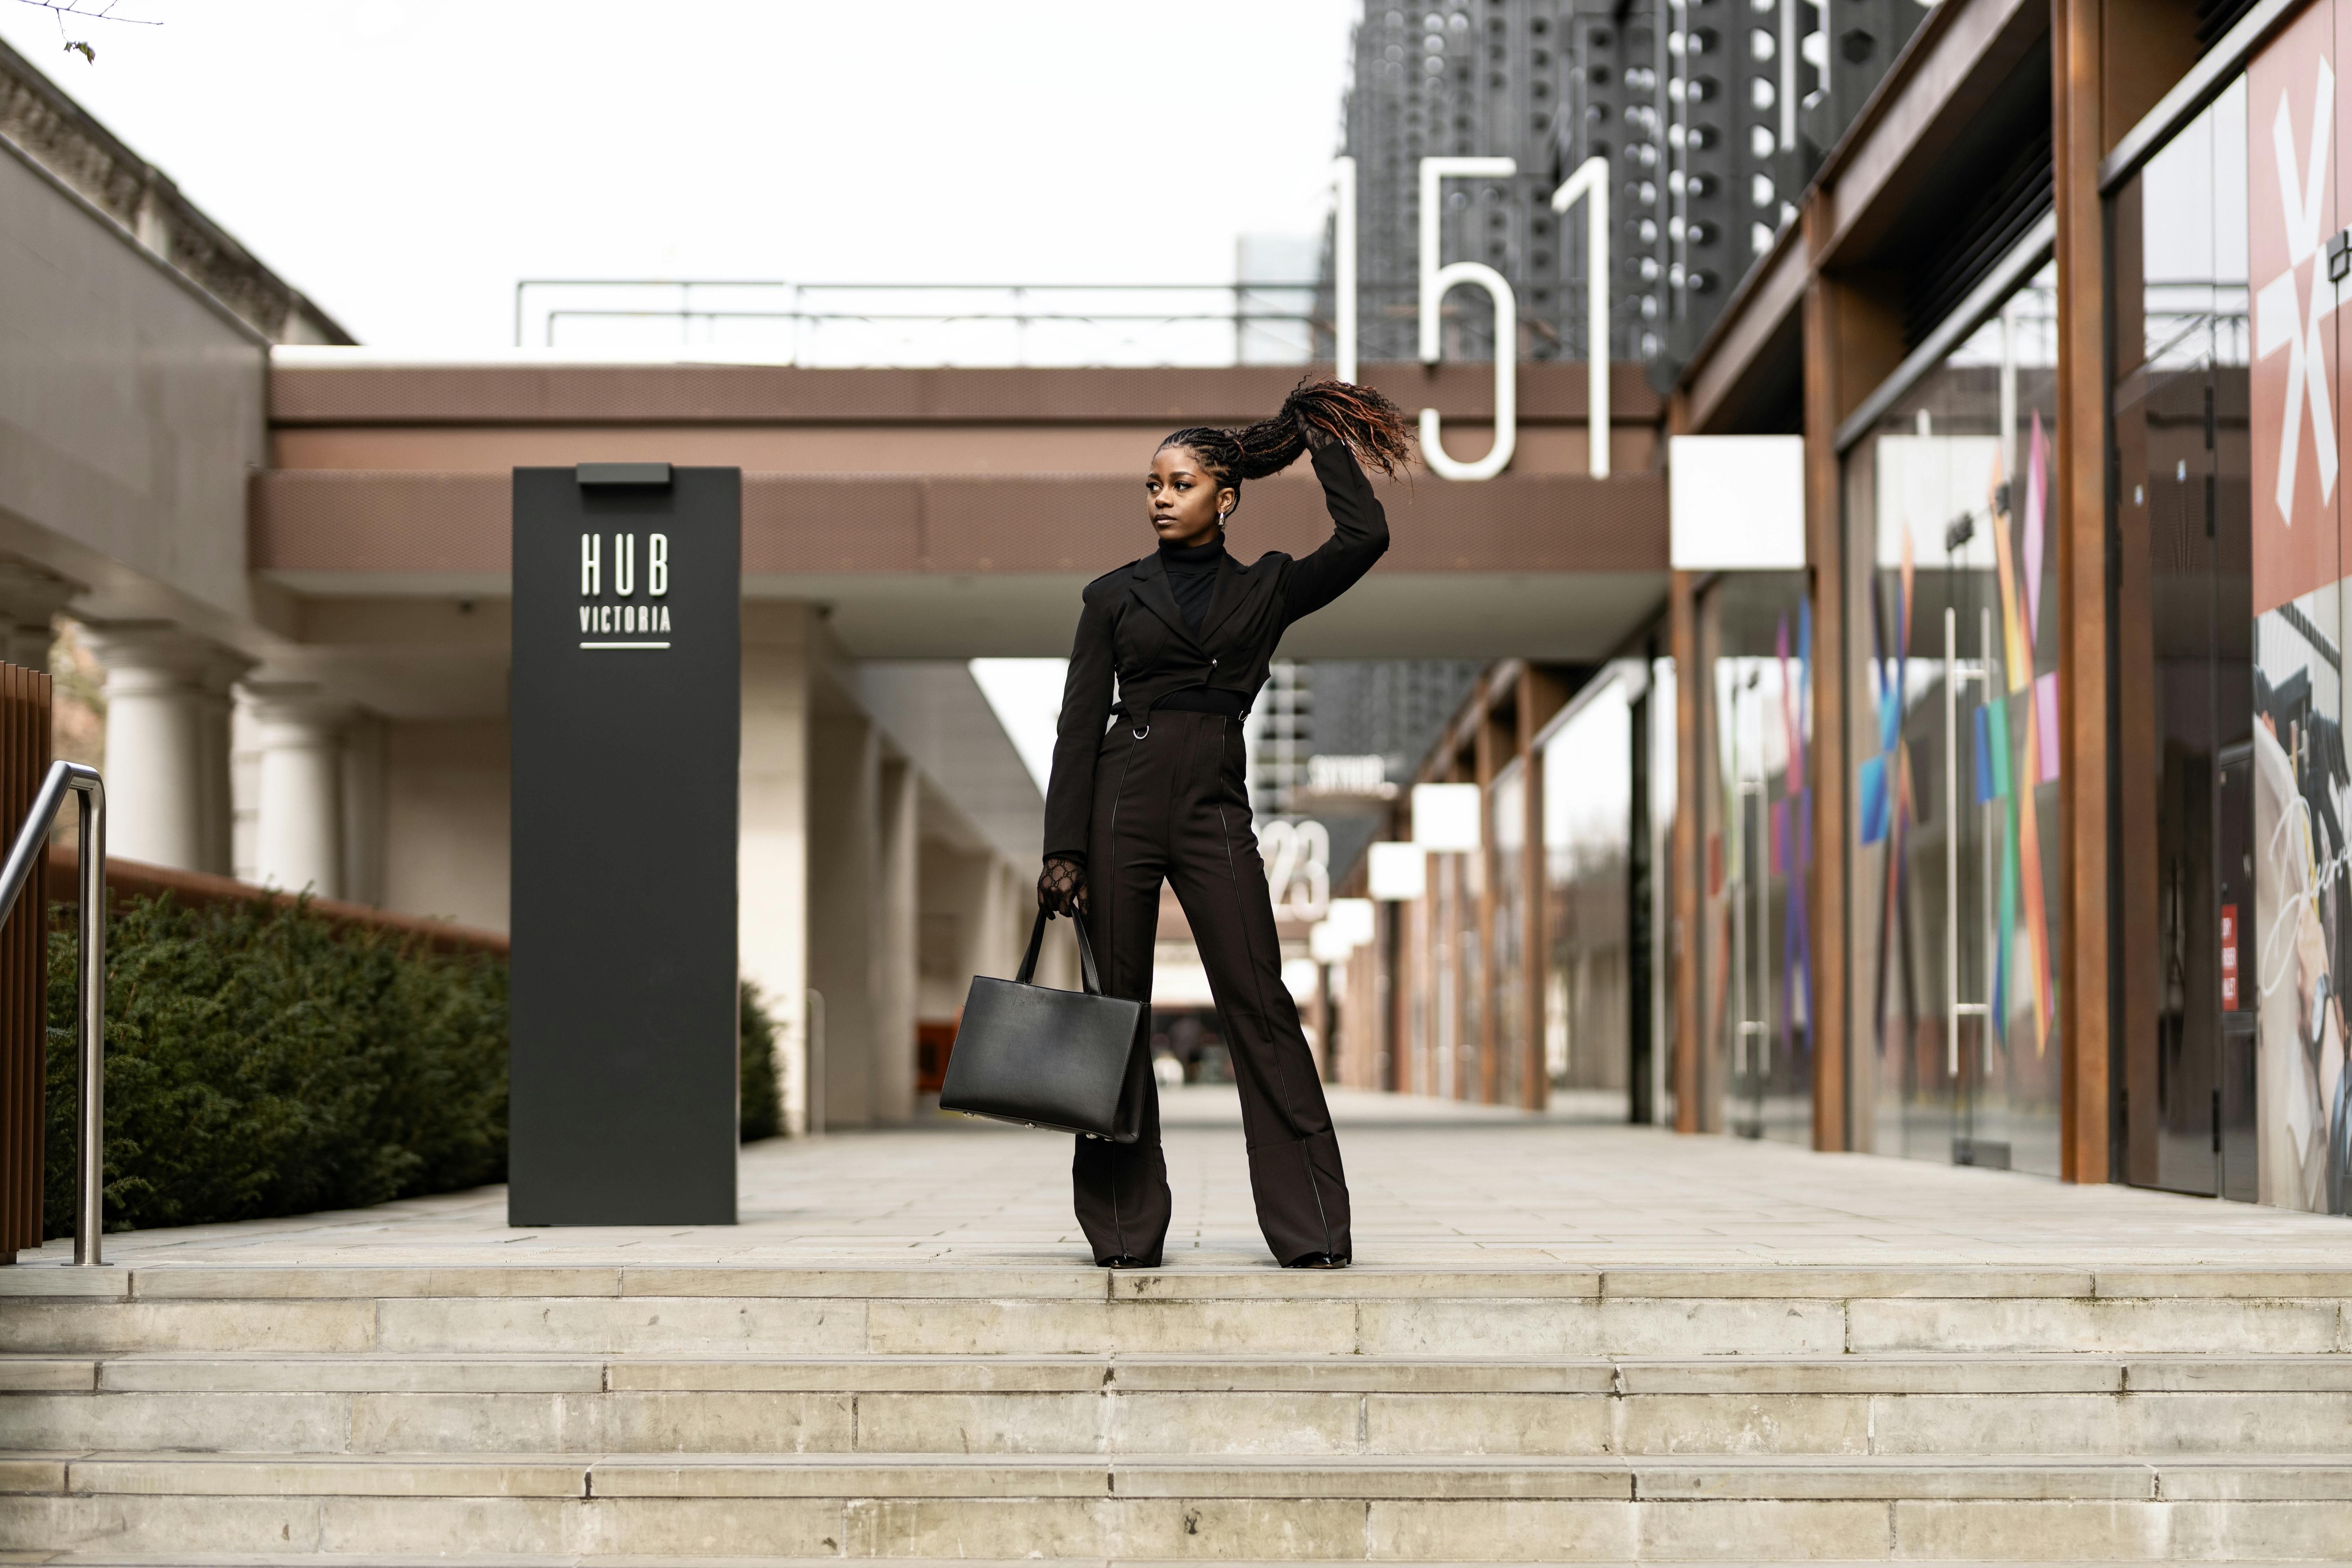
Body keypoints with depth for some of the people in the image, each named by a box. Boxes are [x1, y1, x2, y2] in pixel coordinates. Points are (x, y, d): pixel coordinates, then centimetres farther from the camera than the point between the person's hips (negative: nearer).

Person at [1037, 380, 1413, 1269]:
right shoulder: (1114, 596, 10)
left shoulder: (1265, 589, 12)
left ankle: (1311, 1230, -4)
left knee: (1260, 1010, -7)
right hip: (1121, 803, 0)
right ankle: (1125, 1230, 8)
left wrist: (1323, 442, 8)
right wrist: (1063, 852, -3)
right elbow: (1079, 726, 5)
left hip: (1214, 813, 0)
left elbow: (1364, 538, -4)